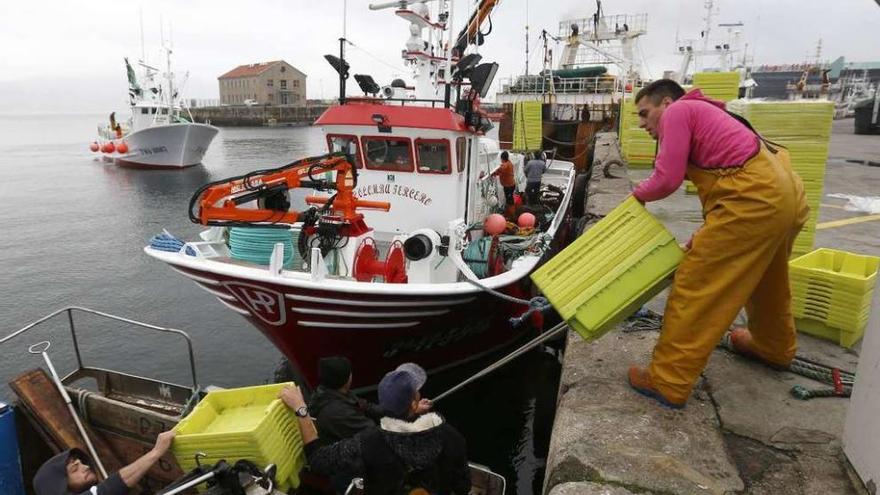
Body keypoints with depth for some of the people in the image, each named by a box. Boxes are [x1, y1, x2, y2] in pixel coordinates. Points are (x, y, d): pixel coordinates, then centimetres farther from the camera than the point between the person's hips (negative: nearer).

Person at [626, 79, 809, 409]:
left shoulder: (678, 112, 0)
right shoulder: (702, 115, 27)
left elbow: (667, 179, -12)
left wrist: (638, 195, 10)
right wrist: (701, 243, 22)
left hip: (755, 199, -10)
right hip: (785, 195, 11)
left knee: (694, 286, -5)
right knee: (766, 277, 31)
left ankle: (668, 382, 2)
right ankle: (774, 347, 55)